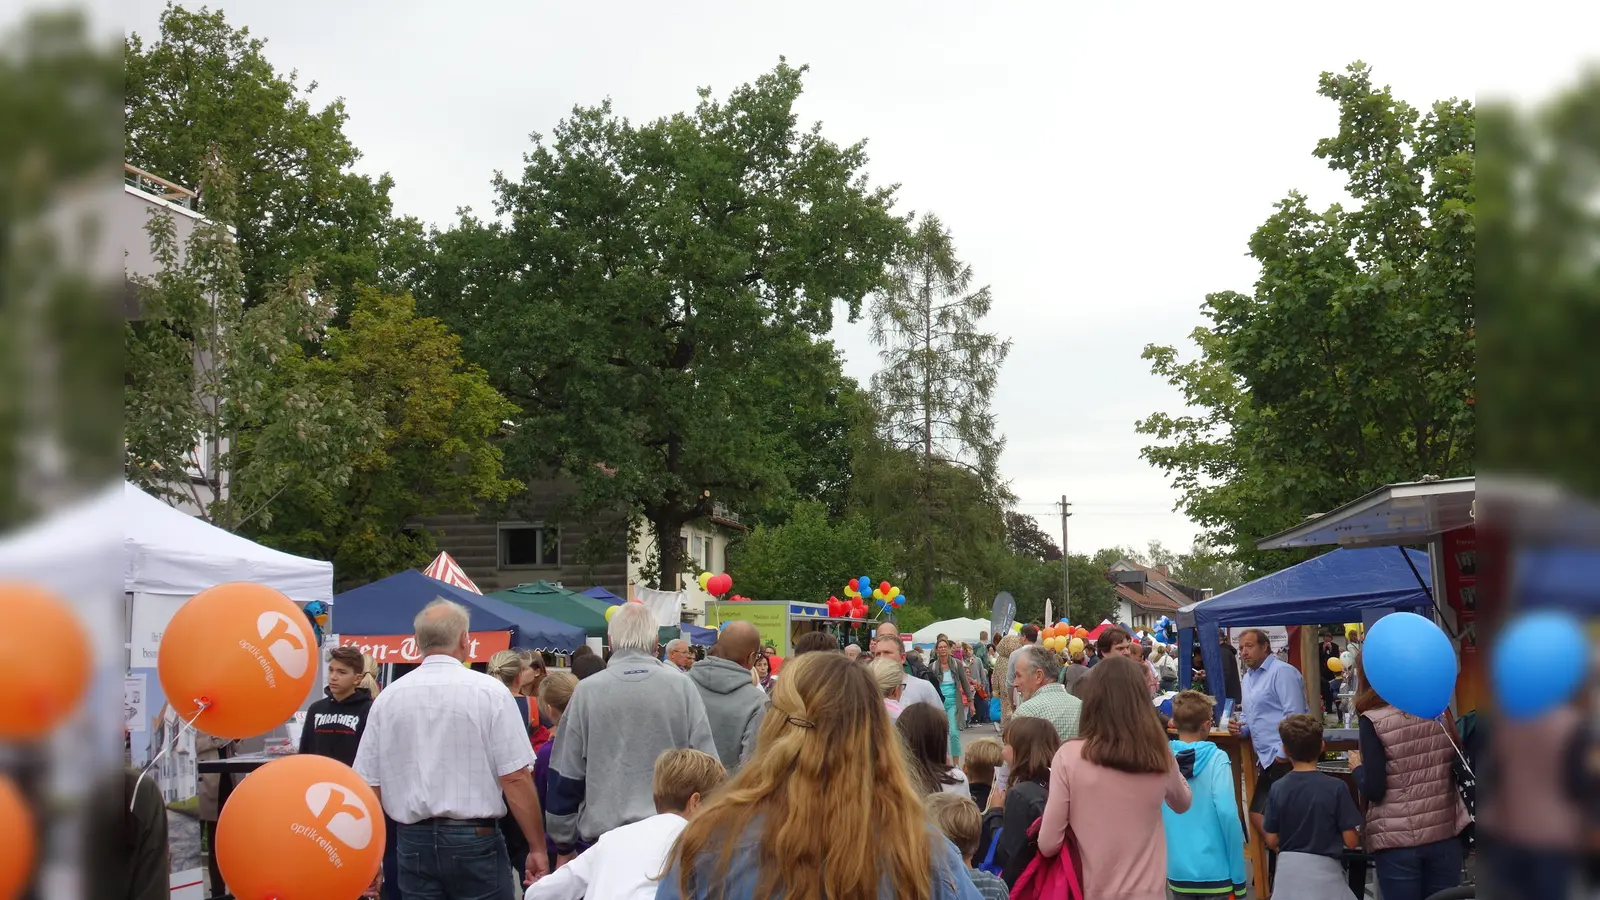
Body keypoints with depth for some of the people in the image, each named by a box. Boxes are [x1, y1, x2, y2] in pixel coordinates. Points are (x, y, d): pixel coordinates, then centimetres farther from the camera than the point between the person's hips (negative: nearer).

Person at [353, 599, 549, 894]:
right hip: (475, 840, -3)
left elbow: (369, 785, 5)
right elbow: (515, 778, -10)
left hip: (414, 841, 3)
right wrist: (538, 848, -2)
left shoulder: (388, 698, 2)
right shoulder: (489, 692, -7)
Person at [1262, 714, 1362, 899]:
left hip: (1287, 870, 3)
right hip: (1323, 870, -3)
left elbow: (1271, 841, 3)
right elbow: (1351, 841, -9)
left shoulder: (1278, 788, -3)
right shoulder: (1335, 787, -12)